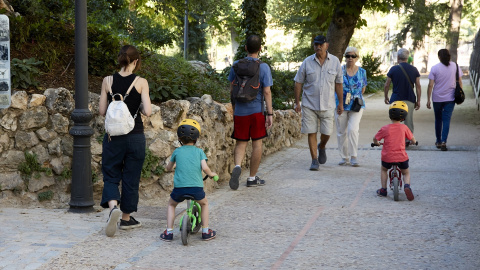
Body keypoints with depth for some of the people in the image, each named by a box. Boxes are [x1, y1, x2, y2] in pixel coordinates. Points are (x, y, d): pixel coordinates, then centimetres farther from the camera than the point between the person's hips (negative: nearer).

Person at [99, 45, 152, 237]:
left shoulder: (108, 81, -2)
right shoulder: (141, 83, -8)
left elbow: (101, 111, 0)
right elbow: (147, 112, -13)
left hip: (113, 135, 1)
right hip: (135, 136, -1)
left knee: (111, 175, 11)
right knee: (131, 178, 12)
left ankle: (113, 206, -17)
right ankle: (126, 218, 22)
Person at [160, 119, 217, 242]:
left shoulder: (177, 151, 12)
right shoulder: (199, 151, 8)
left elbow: (168, 168, 22)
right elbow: (205, 168, -4)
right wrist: (211, 174, 16)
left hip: (179, 187, 1)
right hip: (196, 187, 0)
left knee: (171, 205, 29)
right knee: (204, 203, 30)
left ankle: (169, 232, 20)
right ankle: (205, 231, 27)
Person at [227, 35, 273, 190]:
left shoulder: (236, 65, 1)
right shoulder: (264, 67, -8)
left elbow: (232, 88, 9)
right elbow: (267, 91, -11)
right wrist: (270, 114, -8)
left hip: (240, 111, 2)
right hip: (257, 111, -2)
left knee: (241, 143, 10)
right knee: (257, 144, 8)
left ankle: (237, 166, -17)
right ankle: (252, 178, 14)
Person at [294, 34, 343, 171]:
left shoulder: (335, 61, 1)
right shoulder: (307, 62, -2)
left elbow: (338, 83, 7)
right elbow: (298, 82, 3)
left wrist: (341, 103, 7)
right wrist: (297, 102, 0)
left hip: (327, 105, 1)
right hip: (309, 104, -1)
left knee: (326, 133, 2)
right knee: (311, 133, -2)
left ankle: (322, 147, 35)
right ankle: (314, 160, 6)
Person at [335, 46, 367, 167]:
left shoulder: (362, 72, 4)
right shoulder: (339, 71, 1)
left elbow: (363, 88, 14)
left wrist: (356, 97, 10)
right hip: (341, 105, 1)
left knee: (353, 129, -16)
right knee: (341, 132, 5)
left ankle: (353, 157, -7)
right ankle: (344, 157, 17)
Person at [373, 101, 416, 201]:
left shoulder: (385, 128, -4)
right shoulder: (404, 128, -2)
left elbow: (375, 139, 5)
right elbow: (413, 140, 7)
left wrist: (377, 143, 29)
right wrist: (412, 142, 31)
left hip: (387, 158, 0)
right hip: (402, 157, 0)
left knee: (383, 170, 31)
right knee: (406, 173, 23)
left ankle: (383, 189, 23)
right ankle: (407, 185, -7)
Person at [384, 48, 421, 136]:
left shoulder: (393, 69, -5)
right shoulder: (414, 69, 2)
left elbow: (386, 85, -1)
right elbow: (418, 86, 2)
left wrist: (386, 97, 13)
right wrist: (418, 101, 8)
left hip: (396, 100, -2)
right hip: (410, 100, 2)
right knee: (409, 123, 9)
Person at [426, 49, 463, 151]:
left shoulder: (435, 68, -6)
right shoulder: (455, 66, -1)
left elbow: (430, 85, -8)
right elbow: (459, 82, 2)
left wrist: (428, 100, -2)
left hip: (437, 98, 0)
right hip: (450, 98, 0)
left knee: (438, 119, 16)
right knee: (446, 120, -1)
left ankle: (438, 141, 24)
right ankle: (443, 142, -16)